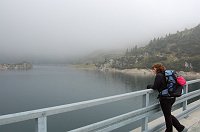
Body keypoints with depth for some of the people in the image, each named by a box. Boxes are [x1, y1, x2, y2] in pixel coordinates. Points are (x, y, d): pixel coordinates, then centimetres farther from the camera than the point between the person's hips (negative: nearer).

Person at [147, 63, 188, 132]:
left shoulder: (159, 75, -15)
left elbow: (155, 87, -16)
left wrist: (149, 86, 3)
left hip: (165, 99, -9)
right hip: (172, 97, 9)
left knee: (167, 116, 9)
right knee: (168, 115, 22)